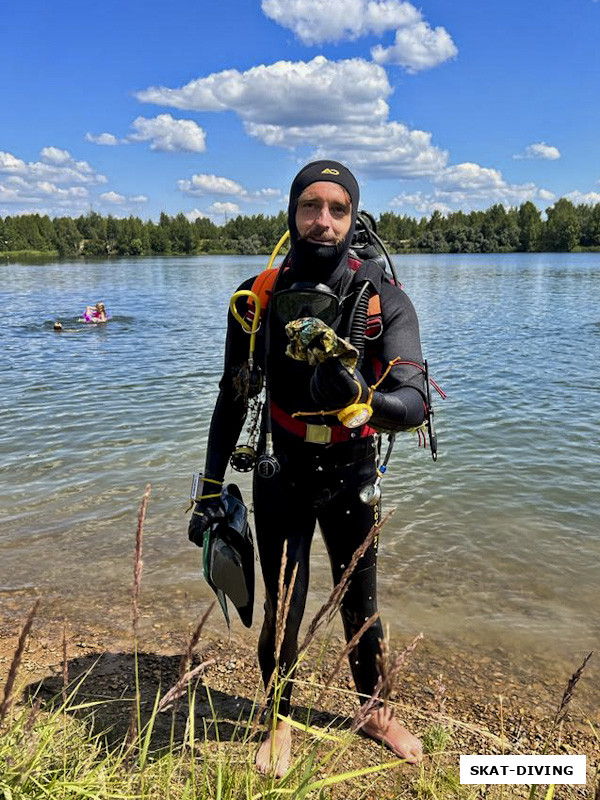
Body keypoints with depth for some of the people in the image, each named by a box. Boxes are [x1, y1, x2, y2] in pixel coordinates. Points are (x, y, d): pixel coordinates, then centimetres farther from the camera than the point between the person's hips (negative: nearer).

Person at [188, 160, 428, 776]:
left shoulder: (384, 302, -15)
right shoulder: (258, 298, -10)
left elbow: (413, 405, -27)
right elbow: (232, 399, -2)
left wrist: (355, 397, -49)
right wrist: (210, 489, -1)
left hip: (353, 478, 0)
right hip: (281, 478, 0)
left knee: (360, 609, 16)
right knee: (282, 614, 8)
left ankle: (375, 714, 45)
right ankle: (280, 723, 38)